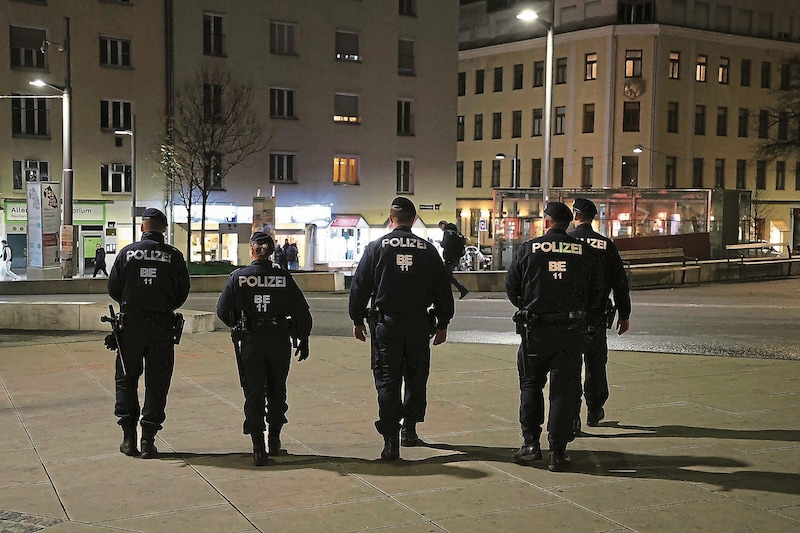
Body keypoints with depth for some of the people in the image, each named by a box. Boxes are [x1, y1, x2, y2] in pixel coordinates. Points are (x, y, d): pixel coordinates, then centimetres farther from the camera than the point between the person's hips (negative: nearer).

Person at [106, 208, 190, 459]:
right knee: (156, 383, 6)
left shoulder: (127, 253, -2)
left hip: (130, 325, 1)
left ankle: (129, 438, 13)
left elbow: (113, 289, 1)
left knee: (126, 380, 13)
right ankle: (148, 440, 5)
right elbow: (183, 292, 0)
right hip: (162, 326, 0)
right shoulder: (173, 256, -3)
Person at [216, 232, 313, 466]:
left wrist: (238, 326, 16)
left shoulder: (239, 277, -6)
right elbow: (302, 312, -2)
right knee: (277, 392, 18)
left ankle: (259, 449, 0)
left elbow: (223, 310, -4)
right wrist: (303, 341, 9)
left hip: (251, 341, -1)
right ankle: (274, 441, 27)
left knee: (254, 394, 5)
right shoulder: (283, 277, -4)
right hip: (279, 341, 1)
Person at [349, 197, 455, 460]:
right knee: (416, 378, 16)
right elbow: (443, 290, 7)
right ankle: (409, 430, 25)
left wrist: (357, 320, 9)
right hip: (419, 323, 2)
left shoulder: (376, 247, -1)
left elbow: (360, 286, 0)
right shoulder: (428, 250, 4)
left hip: (386, 323, -2)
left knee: (387, 381, 0)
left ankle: (390, 440, -9)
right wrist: (442, 324, 15)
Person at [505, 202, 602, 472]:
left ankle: (531, 443, 11)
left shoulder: (527, 249, -4)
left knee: (531, 385, 15)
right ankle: (557, 452, 5)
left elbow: (511, 287, 2)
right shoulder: (585, 252, 0)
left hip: (535, 330, -1)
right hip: (571, 331, 1)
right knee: (564, 390, 5)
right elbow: (594, 294, 5)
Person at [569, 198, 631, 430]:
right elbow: (620, 282, 3)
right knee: (595, 364, 15)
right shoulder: (606, 245, 1)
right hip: (596, 316, 2)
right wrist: (624, 315, 10)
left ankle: (572, 418, 0)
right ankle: (594, 411, 28)